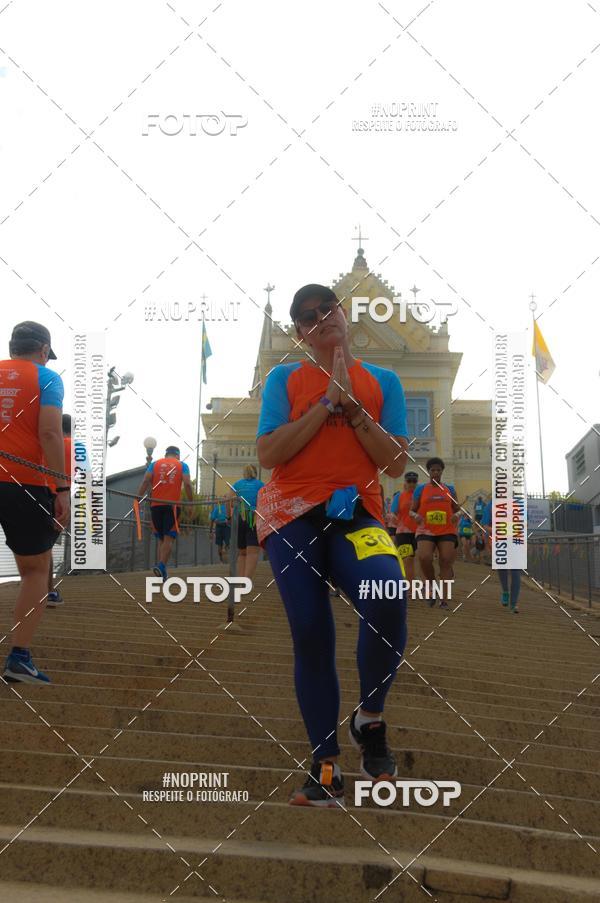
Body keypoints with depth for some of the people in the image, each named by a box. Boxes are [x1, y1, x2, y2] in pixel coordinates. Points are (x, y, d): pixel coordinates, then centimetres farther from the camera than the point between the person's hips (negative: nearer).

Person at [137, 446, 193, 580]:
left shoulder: (155, 464, 13)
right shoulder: (182, 465, 10)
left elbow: (145, 481, 1)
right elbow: (187, 484, -3)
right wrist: (191, 503, 3)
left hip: (156, 505, 2)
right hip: (173, 505, -2)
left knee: (161, 539, 14)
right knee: (169, 539, -5)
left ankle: (160, 567, 12)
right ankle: (162, 565, -25)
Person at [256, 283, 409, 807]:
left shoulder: (382, 382, 13)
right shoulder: (284, 379, 11)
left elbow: (396, 464, 3)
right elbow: (268, 454, -3)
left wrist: (352, 406, -6)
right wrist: (327, 403, -6)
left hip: (357, 516, 0)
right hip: (292, 517, 1)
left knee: (387, 595, -30)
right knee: (311, 636, -6)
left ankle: (370, 719, -5)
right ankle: (326, 766, 7)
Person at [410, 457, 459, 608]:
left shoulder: (449, 489, 12)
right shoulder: (421, 489, 8)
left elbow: (457, 510, 16)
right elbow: (411, 511, 9)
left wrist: (456, 515, -7)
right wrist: (416, 516, -15)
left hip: (447, 532, 1)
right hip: (425, 531, -1)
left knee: (446, 562, -8)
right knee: (424, 558, -23)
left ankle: (444, 600, -6)